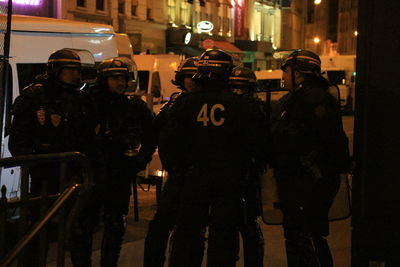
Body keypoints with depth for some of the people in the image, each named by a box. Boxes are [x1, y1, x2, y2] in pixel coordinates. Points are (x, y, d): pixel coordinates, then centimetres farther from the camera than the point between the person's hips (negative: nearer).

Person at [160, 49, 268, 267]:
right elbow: (257, 144, -6)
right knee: (223, 234, 7)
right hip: (231, 181, -1)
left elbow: (168, 142, -4)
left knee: (188, 232, 13)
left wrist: (179, 167, 10)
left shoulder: (186, 103, -4)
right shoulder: (241, 105, -7)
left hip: (195, 177, 1)